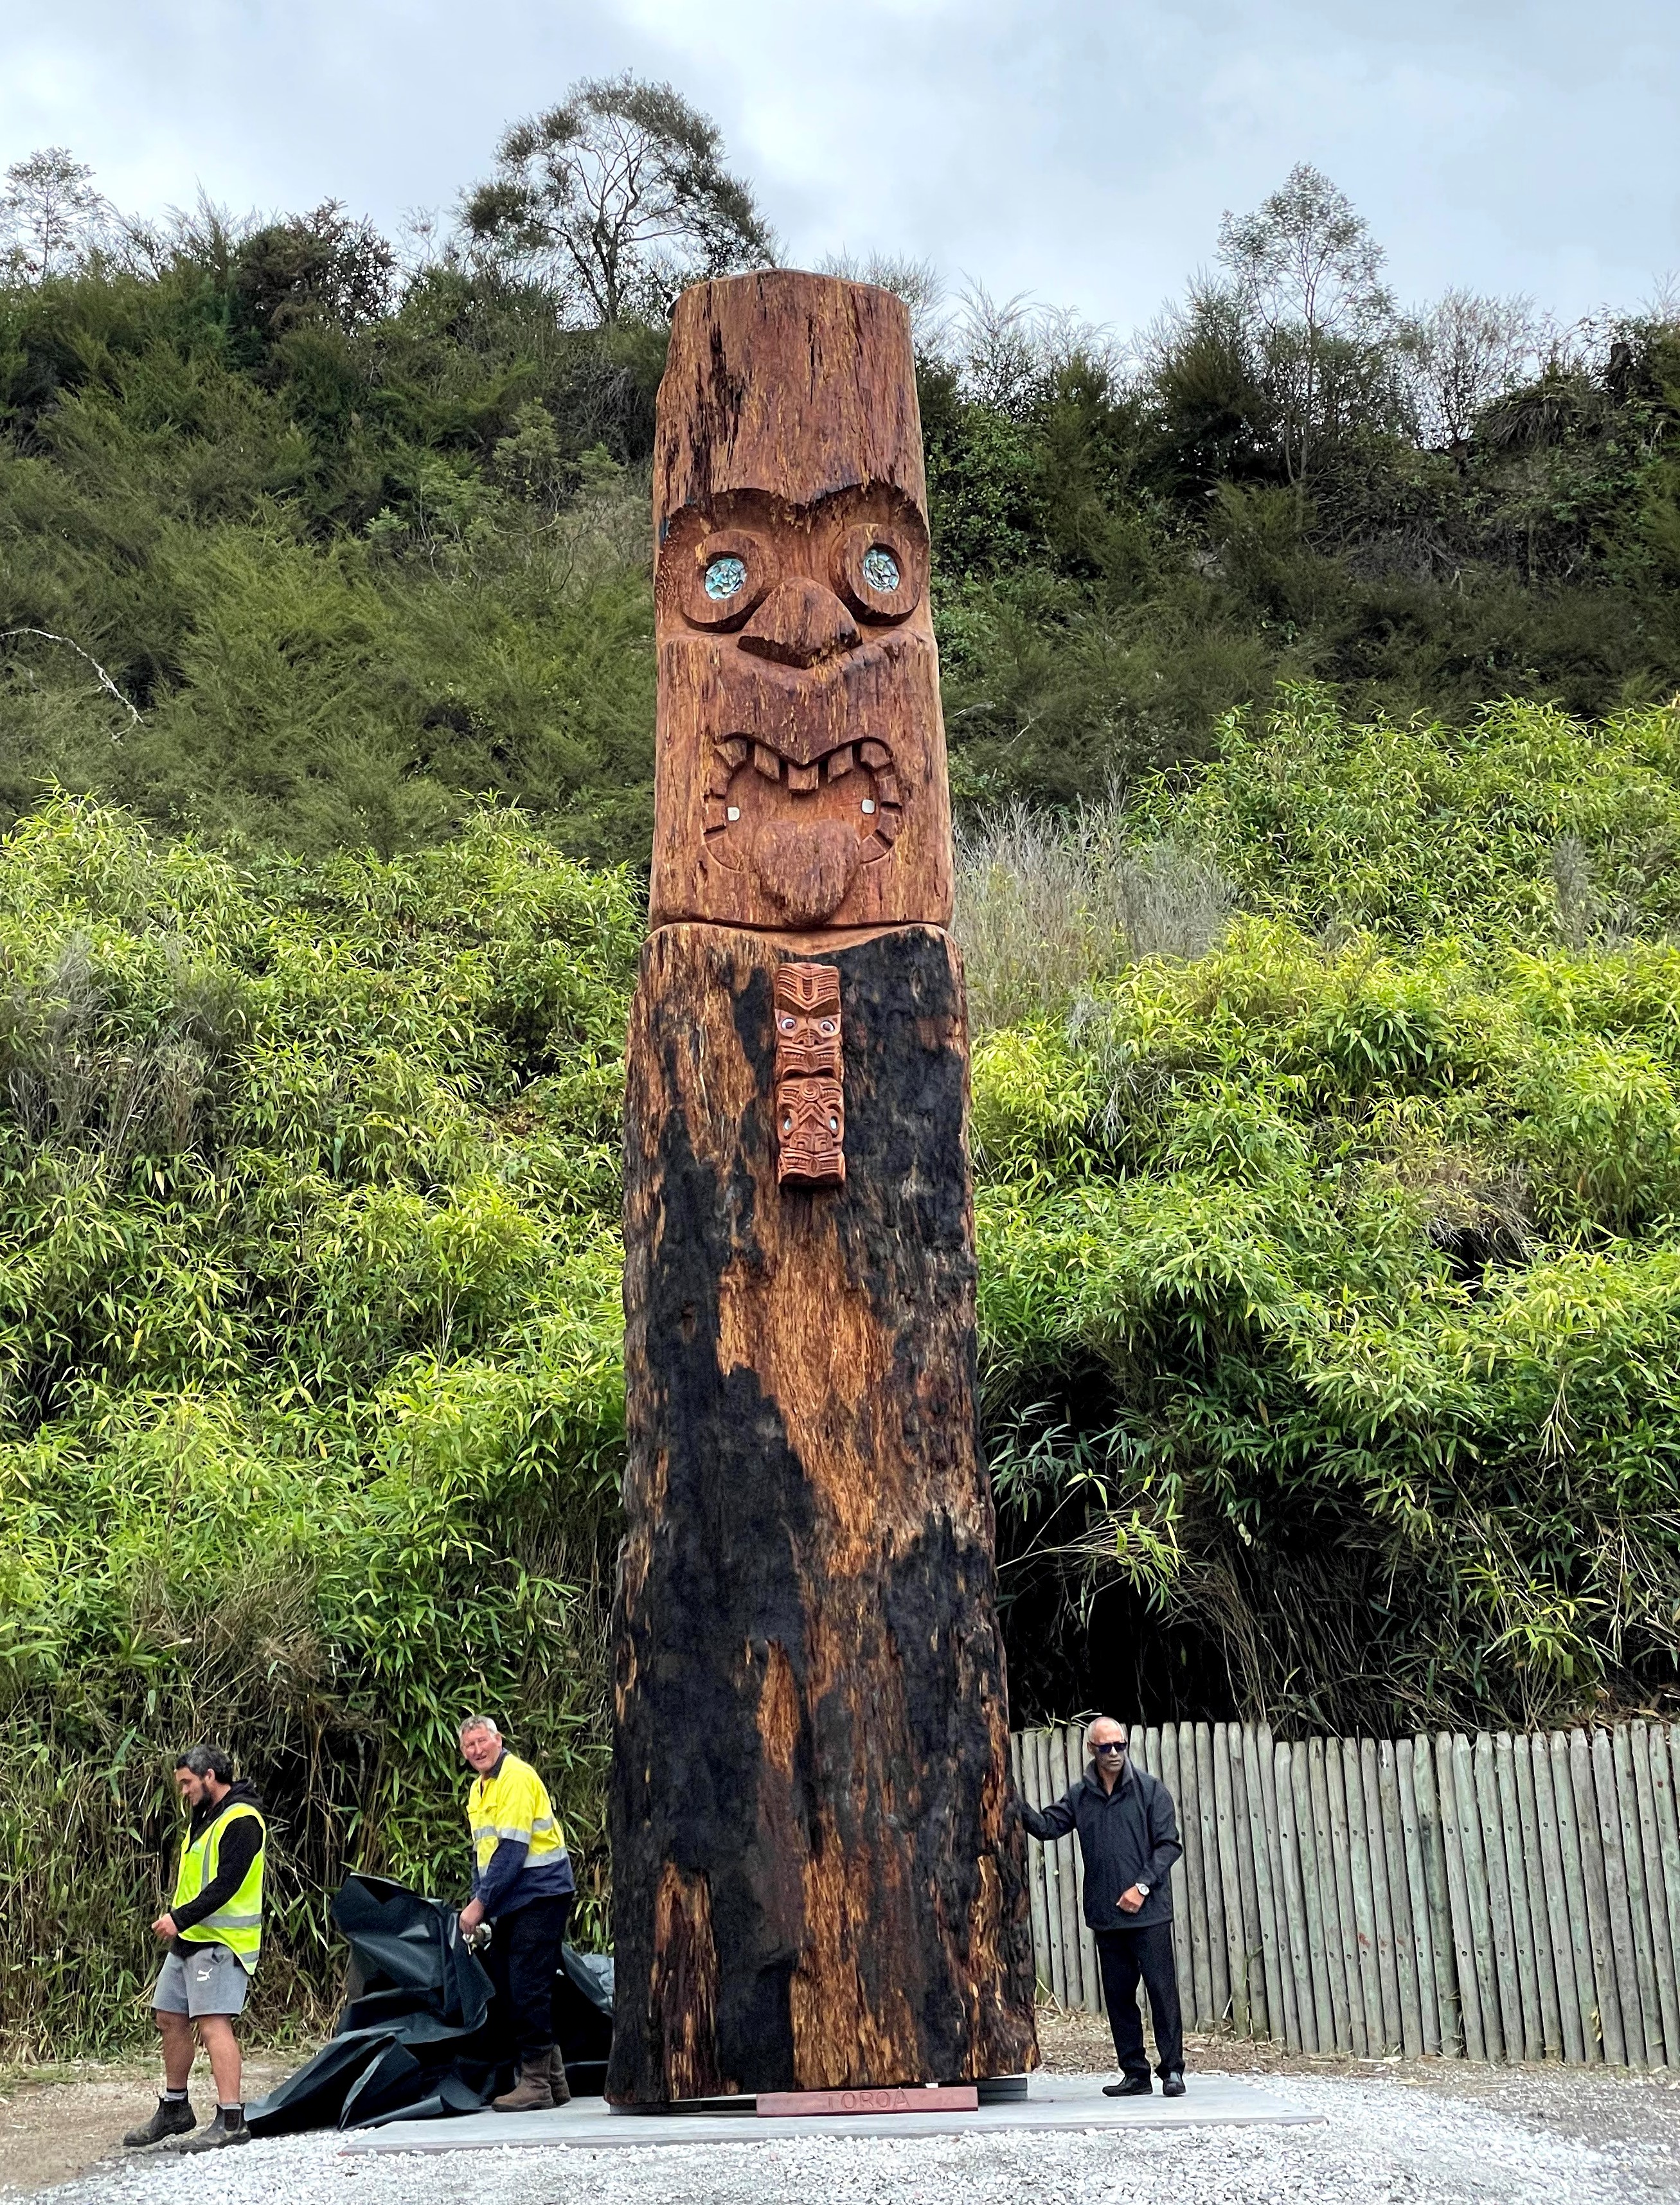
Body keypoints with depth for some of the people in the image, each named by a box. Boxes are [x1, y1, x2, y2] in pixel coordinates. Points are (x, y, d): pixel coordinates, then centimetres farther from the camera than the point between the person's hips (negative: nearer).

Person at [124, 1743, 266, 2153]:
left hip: (221, 1942, -10)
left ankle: (231, 2121, -16)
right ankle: (174, 2110, 28)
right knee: (170, 2018, 14)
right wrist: (173, 1916, 8)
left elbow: (227, 1883, -21)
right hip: (189, 1938, 10)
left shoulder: (241, 1820, -14)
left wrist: (181, 1918, -22)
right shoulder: (204, 1817, 18)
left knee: (213, 2024, -15)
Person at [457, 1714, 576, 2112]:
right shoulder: (478, 1790, 15)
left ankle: (536, 2083, -6)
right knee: (507, 1989, 9)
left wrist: (480, 1903, -18)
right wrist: (478, 1906, 6)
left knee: (527, 1989, -11)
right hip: (507, 1903, 9)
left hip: (539, 1896, -9)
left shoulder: (517, 1777, -14)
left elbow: (512, 1849, -19)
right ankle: (553, 2079, 16)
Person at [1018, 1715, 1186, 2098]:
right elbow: (1047, 1826, 4)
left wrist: (1142, 1886, -12)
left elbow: (1169, 1844, -3)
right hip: (1105, 1915, 4)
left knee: (1162, 1990, -4)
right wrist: (1018, 1805, -13)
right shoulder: (1081, 1796, 9)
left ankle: (1172, 2070, 4)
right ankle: (1135, 2073, 15)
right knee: (1118, 1995, 7)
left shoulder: (1150, 1789, -1)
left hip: (1149, 1912, -4)